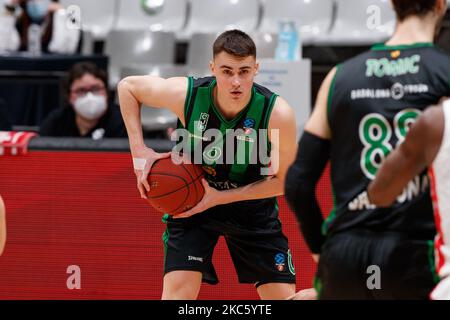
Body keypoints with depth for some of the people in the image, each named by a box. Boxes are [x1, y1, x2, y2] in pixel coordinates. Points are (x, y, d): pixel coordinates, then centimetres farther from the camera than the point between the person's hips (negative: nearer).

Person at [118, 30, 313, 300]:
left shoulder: (278, 113, -28)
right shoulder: (186, 94, -26)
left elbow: (282, 181, -14)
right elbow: (128, 86, -6)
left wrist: (221, 197, -21)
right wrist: (140, 152, -15)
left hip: (252, 203, 1)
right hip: (192, 198, -1)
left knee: (284, 296, -2)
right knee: (178, 290, -17)